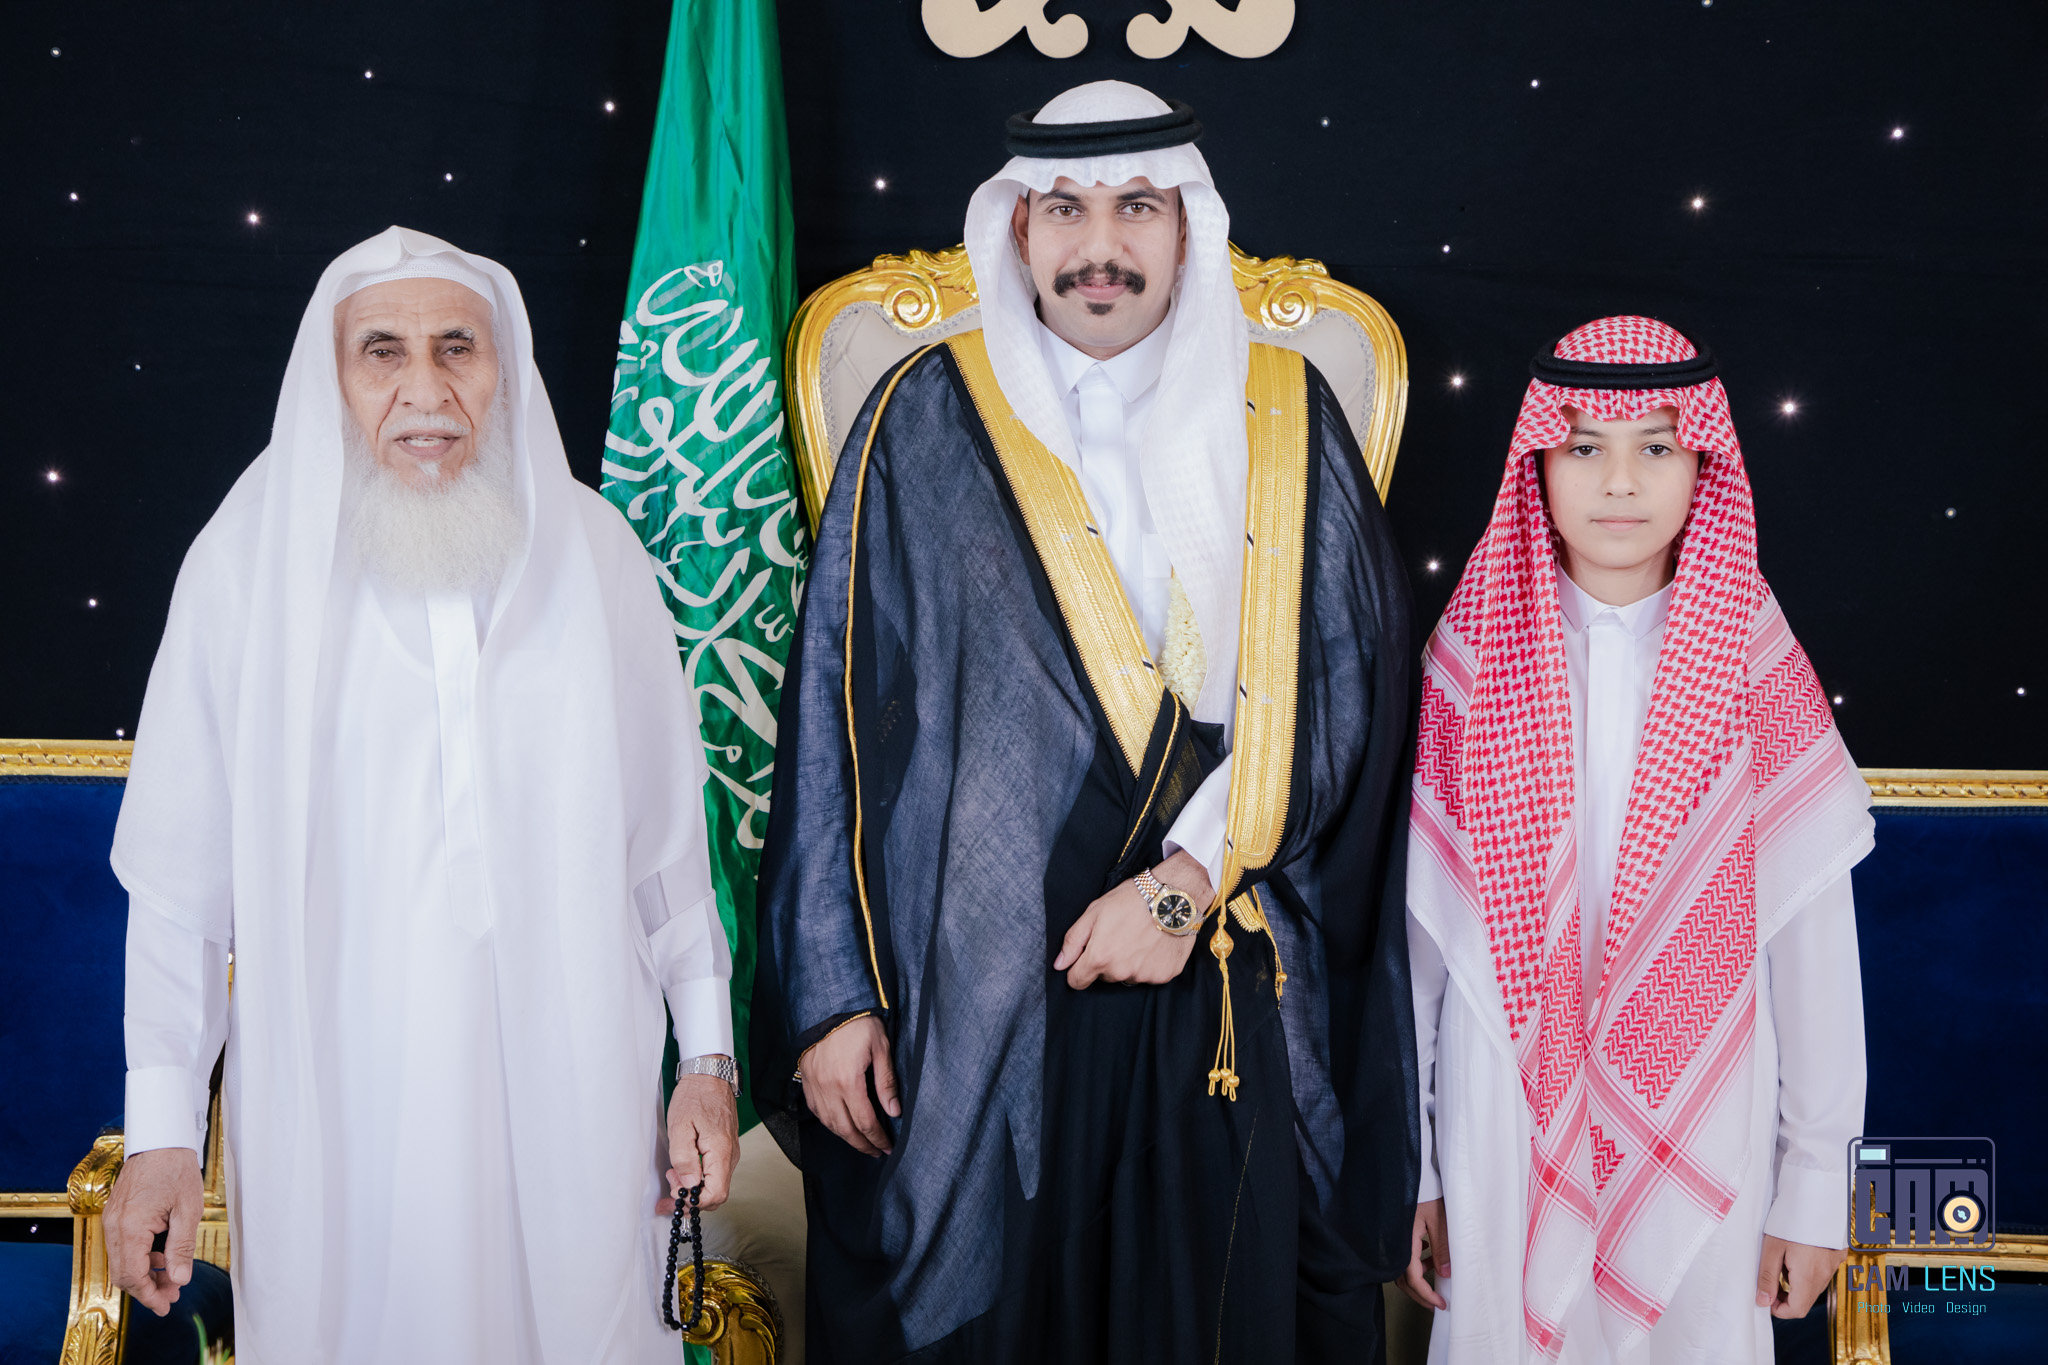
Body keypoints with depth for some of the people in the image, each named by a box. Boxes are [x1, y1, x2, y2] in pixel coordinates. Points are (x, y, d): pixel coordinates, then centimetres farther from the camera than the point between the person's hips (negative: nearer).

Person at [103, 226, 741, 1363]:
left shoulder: (592, 552, 2)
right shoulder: (249, 562, -3)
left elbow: (668, 832, 6)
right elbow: (180, 874, -1)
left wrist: (707, 1060, 5)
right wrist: (161, 1128, -3)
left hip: (569, 1094, 2)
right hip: (337, 1111, -1)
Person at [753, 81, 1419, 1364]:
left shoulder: (1286, 420, 5)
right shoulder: (928, 424, 1)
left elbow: (1347, 692, -1)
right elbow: (839, 716, 0)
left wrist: (1187, 880, -12)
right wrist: (831, 993, -5)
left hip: (1239, 1013, 2)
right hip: (977, 1005, -1)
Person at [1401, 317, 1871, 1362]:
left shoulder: (1759, 672, -4)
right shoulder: (1469, 660, -4)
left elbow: (1815, 946, -1)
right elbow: (1412, 925, -1)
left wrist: (1817, 1189, 0)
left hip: (1700, 1141, 0)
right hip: (1506, 1129, 0)